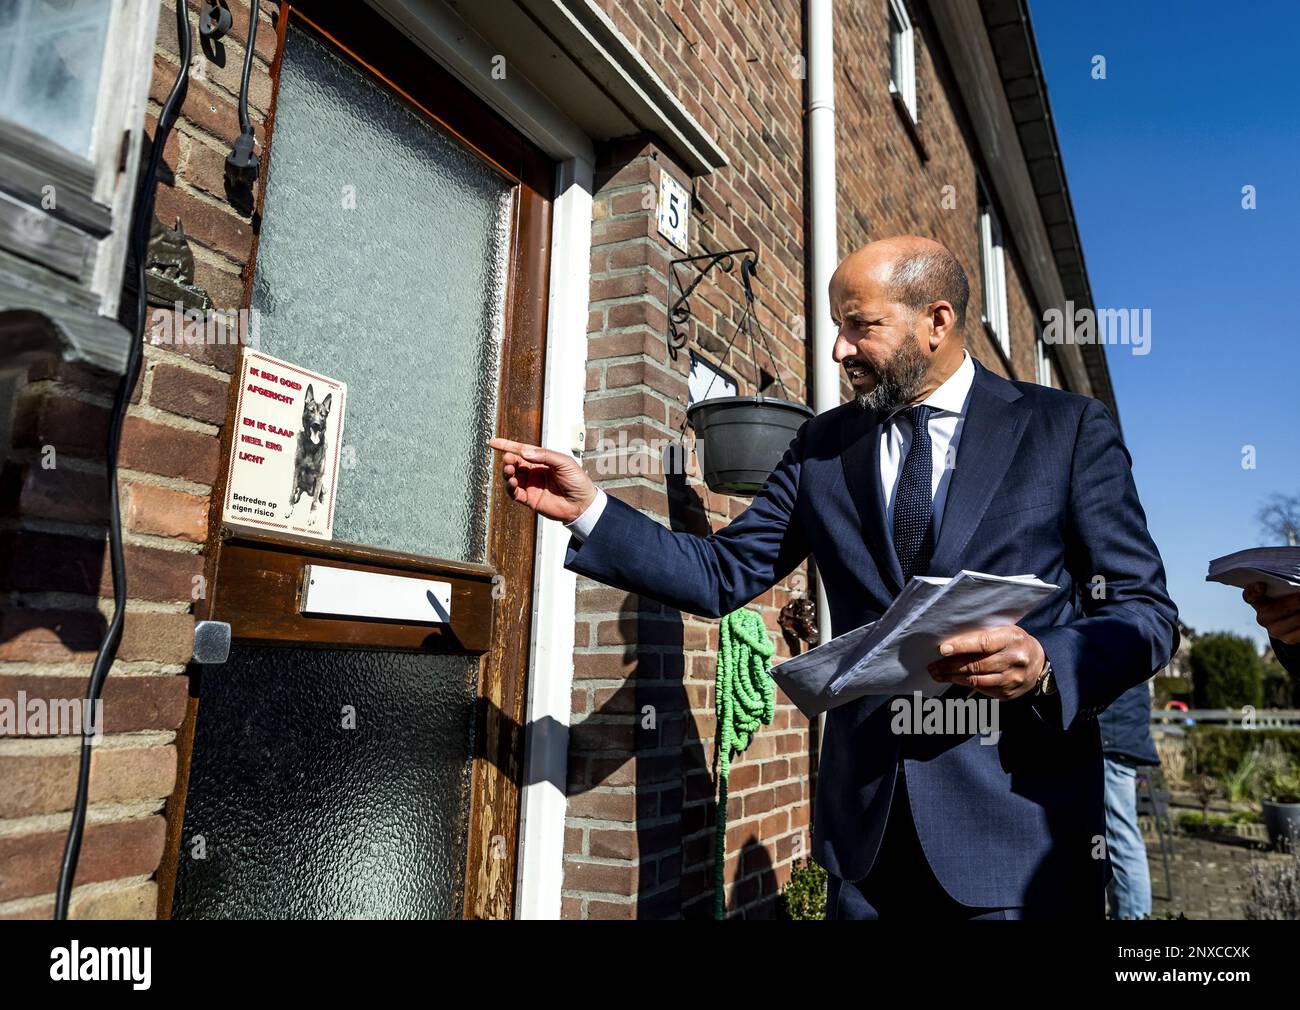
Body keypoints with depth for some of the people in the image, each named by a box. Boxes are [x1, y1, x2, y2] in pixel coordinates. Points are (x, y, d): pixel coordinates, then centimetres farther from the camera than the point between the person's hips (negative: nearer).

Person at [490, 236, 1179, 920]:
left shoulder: (1068, 428, -2)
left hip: (1020, 824, -2)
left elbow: (1146, 611, -2)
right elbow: (724, 574, 3)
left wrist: (1043, 664, -22)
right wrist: (588, 509, -7)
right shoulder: (822, 445, 6)